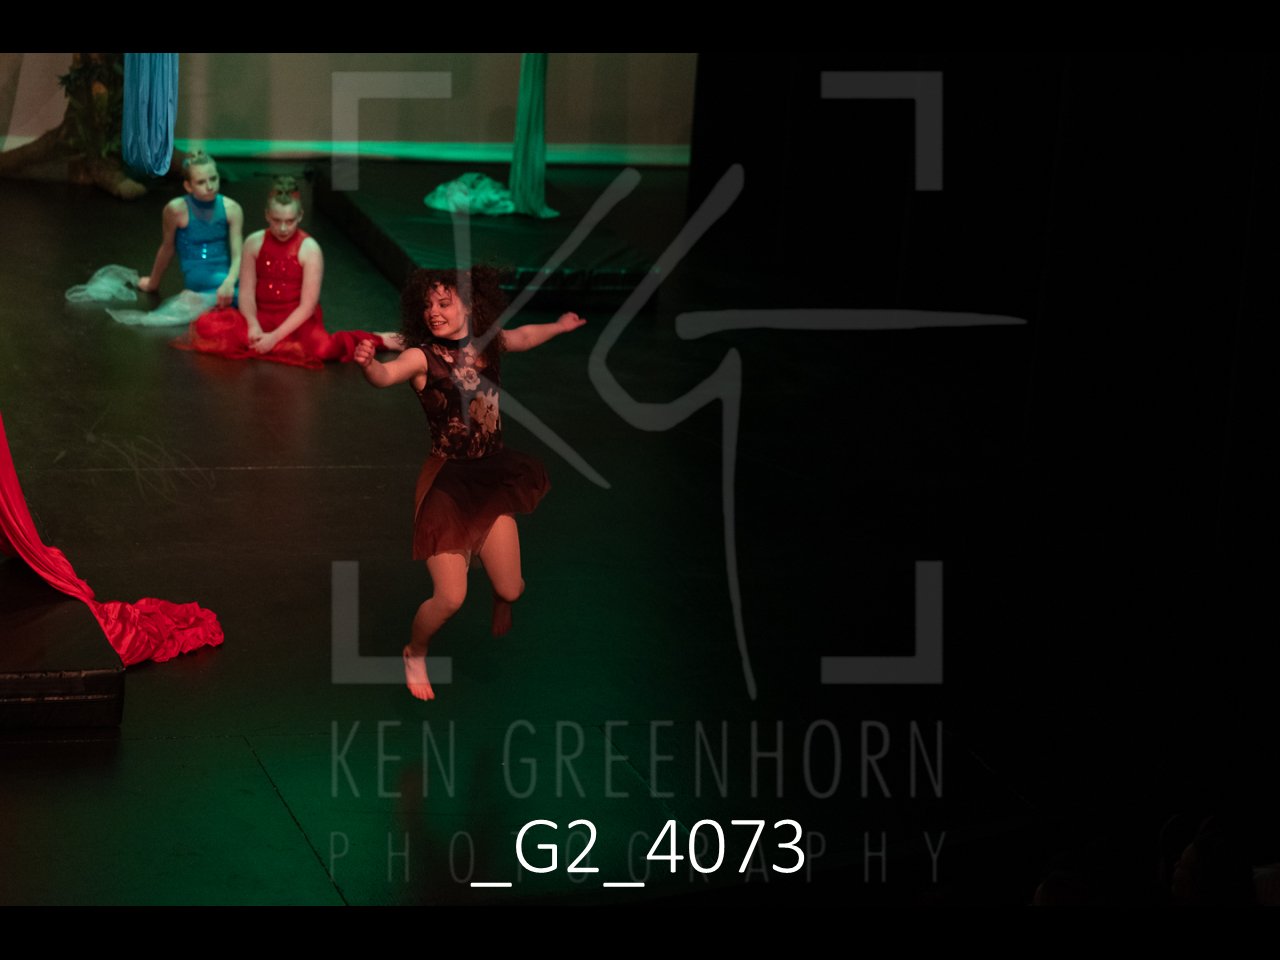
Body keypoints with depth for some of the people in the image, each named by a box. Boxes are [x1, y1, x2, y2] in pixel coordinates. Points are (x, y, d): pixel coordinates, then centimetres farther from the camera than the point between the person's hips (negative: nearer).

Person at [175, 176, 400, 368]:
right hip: (262, 316, 3)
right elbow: (246, 291, -3)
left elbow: (307, 305, -13)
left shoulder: (309, 249, -11)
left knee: (322, 348, -36)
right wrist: (253, 326, -21)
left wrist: (275, 337, -20)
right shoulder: (254, 243, -1)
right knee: (207, 325, -21)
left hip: (297, 321, -3)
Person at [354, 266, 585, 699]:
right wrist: (368, 363, -60)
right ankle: (415, 656, 23)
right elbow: (386, 375, -37)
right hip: (446, 481, -5)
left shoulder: (489, 343, 0)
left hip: (491, 477, 5)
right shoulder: (423, 356, -15)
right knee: (450, 599, -10)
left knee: (510, 590, 4)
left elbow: (523, 336, 23)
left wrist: (562, 325, 40)